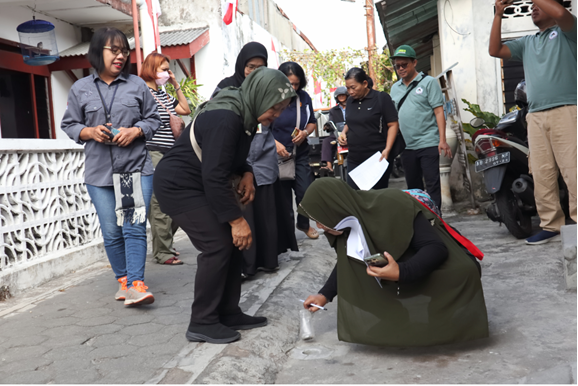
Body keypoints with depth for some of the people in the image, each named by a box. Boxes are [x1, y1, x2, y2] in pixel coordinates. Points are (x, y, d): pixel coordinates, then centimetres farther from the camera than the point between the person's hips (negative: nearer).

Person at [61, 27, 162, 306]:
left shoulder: (137, 85, 6)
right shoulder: (80, 89, 8)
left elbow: (153, 119, 10)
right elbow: (69, 124, 11)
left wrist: (135, 131, -9)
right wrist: (90, 132, -8)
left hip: (136, 169, -1)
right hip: (99, 173, 1)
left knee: (134, 228, -8)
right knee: (111, 233, 8)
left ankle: (136, 285, -8)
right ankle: (123, 279, 24)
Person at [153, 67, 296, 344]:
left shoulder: (244, 115, 3)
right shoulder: (225, 119, -27)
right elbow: (214, 176, -30)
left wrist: (246, 174, -3)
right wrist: (237, 220, -26)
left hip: (200, 185, 10)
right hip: (177, 185, -10)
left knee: (233, 243, 6)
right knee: (217, 245, -14)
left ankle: (228, 314, 16)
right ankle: (202, 324, -2)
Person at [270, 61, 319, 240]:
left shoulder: (304, 97, 2)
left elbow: (312, 122, 14)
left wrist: (305, 133, -8)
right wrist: (275, 143, -24)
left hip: (300, 153, 3)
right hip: (278, 155, -3)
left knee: (306, 191, 2)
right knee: (283, 195, 7)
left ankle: (304, 224, 29)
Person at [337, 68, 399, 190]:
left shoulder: (381, 98, -4)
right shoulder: (350, 101, 12)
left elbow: (393, 125, -6)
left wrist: (387, 149, -17)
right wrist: (344, 132, 3)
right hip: (354, 159, 5)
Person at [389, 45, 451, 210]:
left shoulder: (428, 82, 0)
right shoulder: (395, 88, 15)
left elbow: (439, 112, -6)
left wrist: (442, 140, -15)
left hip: (428, 144, -5)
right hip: (407, 146, 6)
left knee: (433, 185, -5)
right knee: (413, 187, 12)